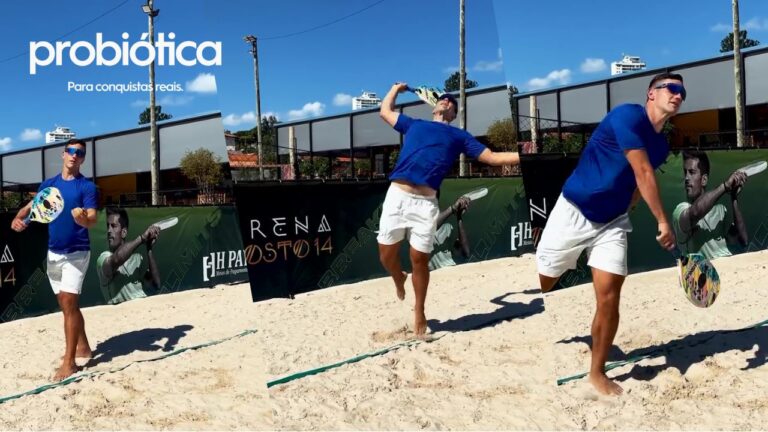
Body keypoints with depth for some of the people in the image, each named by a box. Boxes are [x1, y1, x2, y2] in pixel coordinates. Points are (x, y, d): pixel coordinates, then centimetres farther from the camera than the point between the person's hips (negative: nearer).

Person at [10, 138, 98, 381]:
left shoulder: (87, 187, -8)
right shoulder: (49, 184, 9)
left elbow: (92, 220, -18)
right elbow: (31, 206, 7)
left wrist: (83, 218, -41)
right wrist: (18, 218, -15)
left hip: (76, 252, -6)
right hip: (53, 252, 6)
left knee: (69, 304, -11)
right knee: (67, 304, 14)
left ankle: (69, 362, -7)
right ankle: (82, 347, 29)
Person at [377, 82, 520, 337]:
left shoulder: (459, 136, 20)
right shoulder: (414, 124, 25)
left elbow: (492, 158, 16)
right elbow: (385, 111, 38)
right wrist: (396, 88, 50)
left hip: (425, 202, -1)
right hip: (397, 195, 2)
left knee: (420, 259, 0)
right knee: (386, 254, 5)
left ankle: (419, 313, 21)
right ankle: (399, 279, 40)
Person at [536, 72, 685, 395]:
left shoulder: (661, 146, 9)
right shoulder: (629, 115, -15)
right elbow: (643, 174, -18)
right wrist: (663, 222, -17)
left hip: (612, 222, 6)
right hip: (573, 212, -6)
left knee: (609, 297, -3)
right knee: (537, 287, 6)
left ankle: (597, 372, 12)